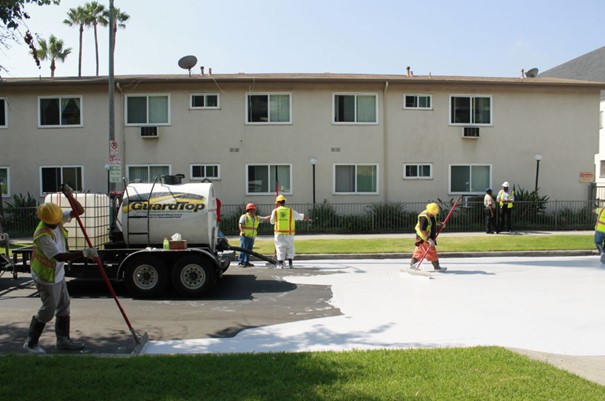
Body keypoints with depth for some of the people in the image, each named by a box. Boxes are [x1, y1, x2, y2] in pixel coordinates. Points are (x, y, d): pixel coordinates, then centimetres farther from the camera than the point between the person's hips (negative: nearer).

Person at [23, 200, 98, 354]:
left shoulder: (58, 218, -9)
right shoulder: (42, 235, -32)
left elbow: (79, 211, -4)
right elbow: (59, 256, -37)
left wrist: (70, 195, -21)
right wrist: (84, 253, -43)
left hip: (58, 273, 8)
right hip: (47, 277, -8)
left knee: (64, 306, 16)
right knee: (48, 309, 1)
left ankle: (63, 340, 28)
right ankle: (31, 343, 19)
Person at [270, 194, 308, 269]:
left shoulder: (275, 211, -3)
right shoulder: (291, 211, 1)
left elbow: (272, 221, 9)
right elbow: (299, 216, 15)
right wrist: (305, 217, 35)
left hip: (279, 233, -1)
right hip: (289, 233, 1)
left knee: (280, 247, 2)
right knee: (290, 247, 10)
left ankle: (280, 264, -1)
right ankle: (290, 264, 10)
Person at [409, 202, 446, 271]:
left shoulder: (432, 215, 3)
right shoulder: (424, 218, -27)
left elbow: (434, 221, 23)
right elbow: (422, 230, -29)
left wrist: (440, 224, 3)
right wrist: (429, 239, -31)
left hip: (430, 236, 10)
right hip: (424, 238, -10)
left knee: (419, 251, 14)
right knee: (431, 252, -4)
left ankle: (412, 264, 22)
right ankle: (437, 267, 6)